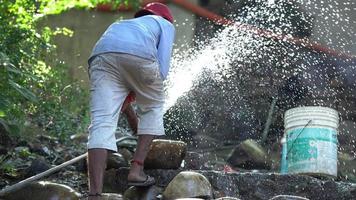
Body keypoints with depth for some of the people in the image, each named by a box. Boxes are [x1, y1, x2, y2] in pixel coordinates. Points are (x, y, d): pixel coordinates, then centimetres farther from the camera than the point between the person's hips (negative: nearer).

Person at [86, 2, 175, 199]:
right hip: (139, 55, -3)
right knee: (153, 108, 22)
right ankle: (136, 169, 12)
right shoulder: (165, 24, 32)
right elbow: (162, 67, 11)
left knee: (102, 123, -4)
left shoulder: (119, 25, 46)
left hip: (101, 56, 4)